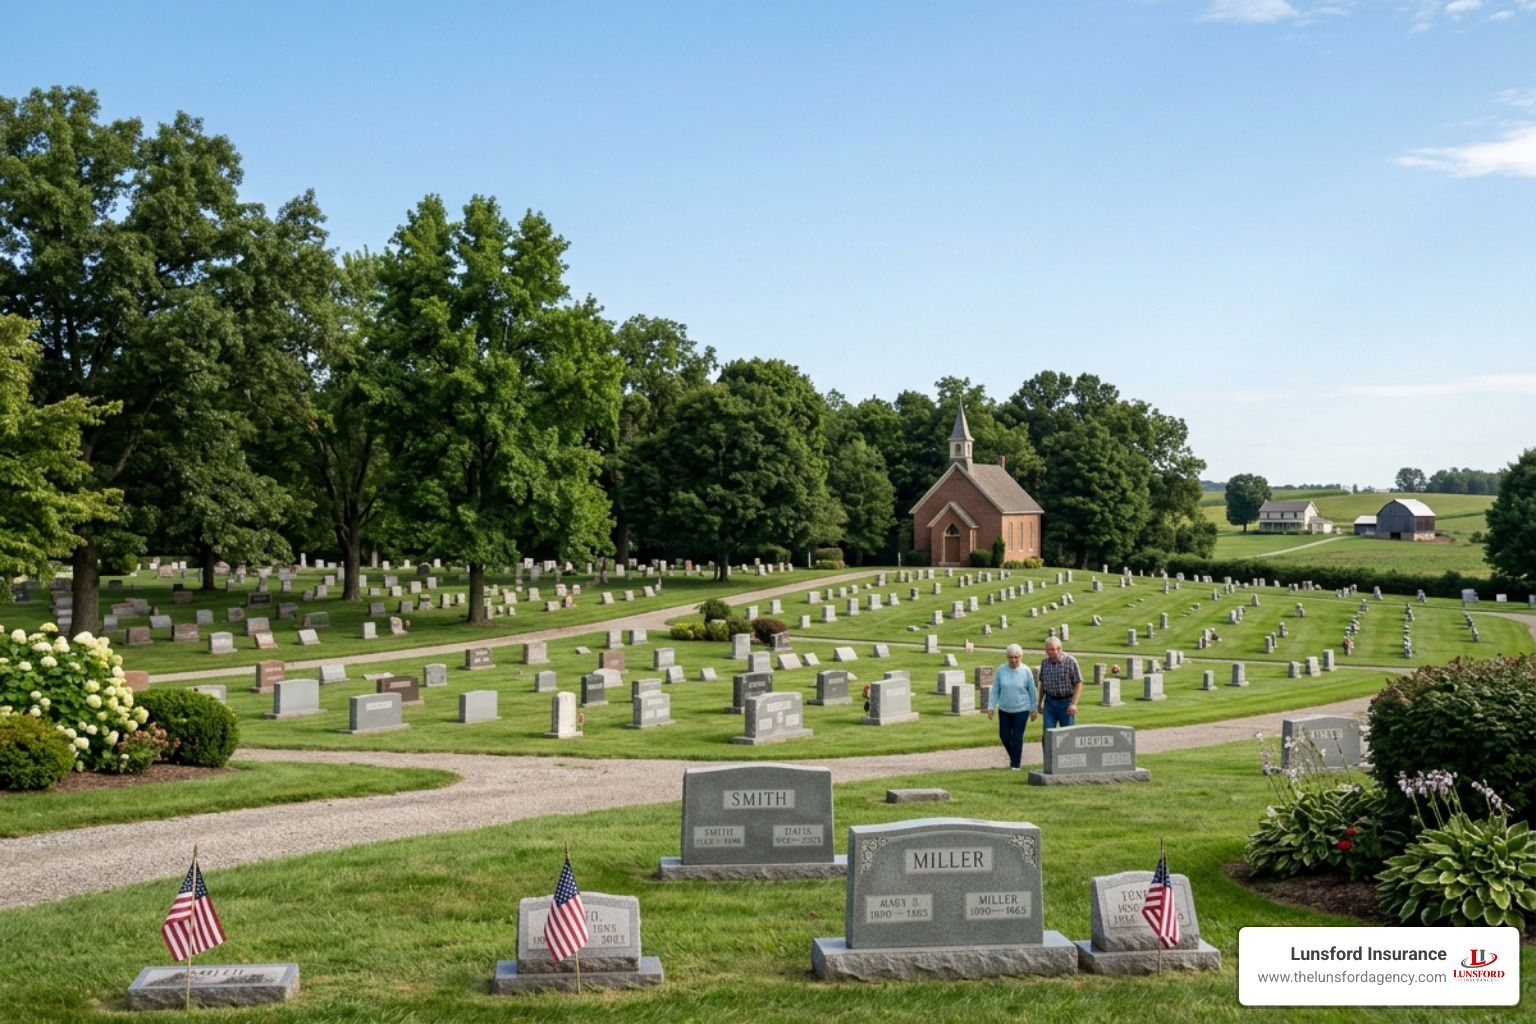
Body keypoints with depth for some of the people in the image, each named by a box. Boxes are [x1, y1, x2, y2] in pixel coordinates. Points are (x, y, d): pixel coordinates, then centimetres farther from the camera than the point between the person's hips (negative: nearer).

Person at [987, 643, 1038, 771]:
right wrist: (991, 707, -1)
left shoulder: (1026, 671, -10)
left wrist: (1034, 709, 3)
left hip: (1021, 709, -2)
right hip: (1004, 709, 3)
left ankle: (1015, 764, 11)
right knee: (1004, 735, 8)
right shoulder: (1001, 670, -7)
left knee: (1017, 737, -2)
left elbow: (1032, 692, 0)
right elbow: (995, 690, 0)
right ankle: (1013, 756, 34)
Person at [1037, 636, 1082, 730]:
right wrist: (1040, 703, 16)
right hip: (1049, 702, 3)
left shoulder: (1070, 661, -9)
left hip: (1066, 702, -3)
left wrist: (1073, 703, -15)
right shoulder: (1044, 663, 4)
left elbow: (1078, 684, -8)